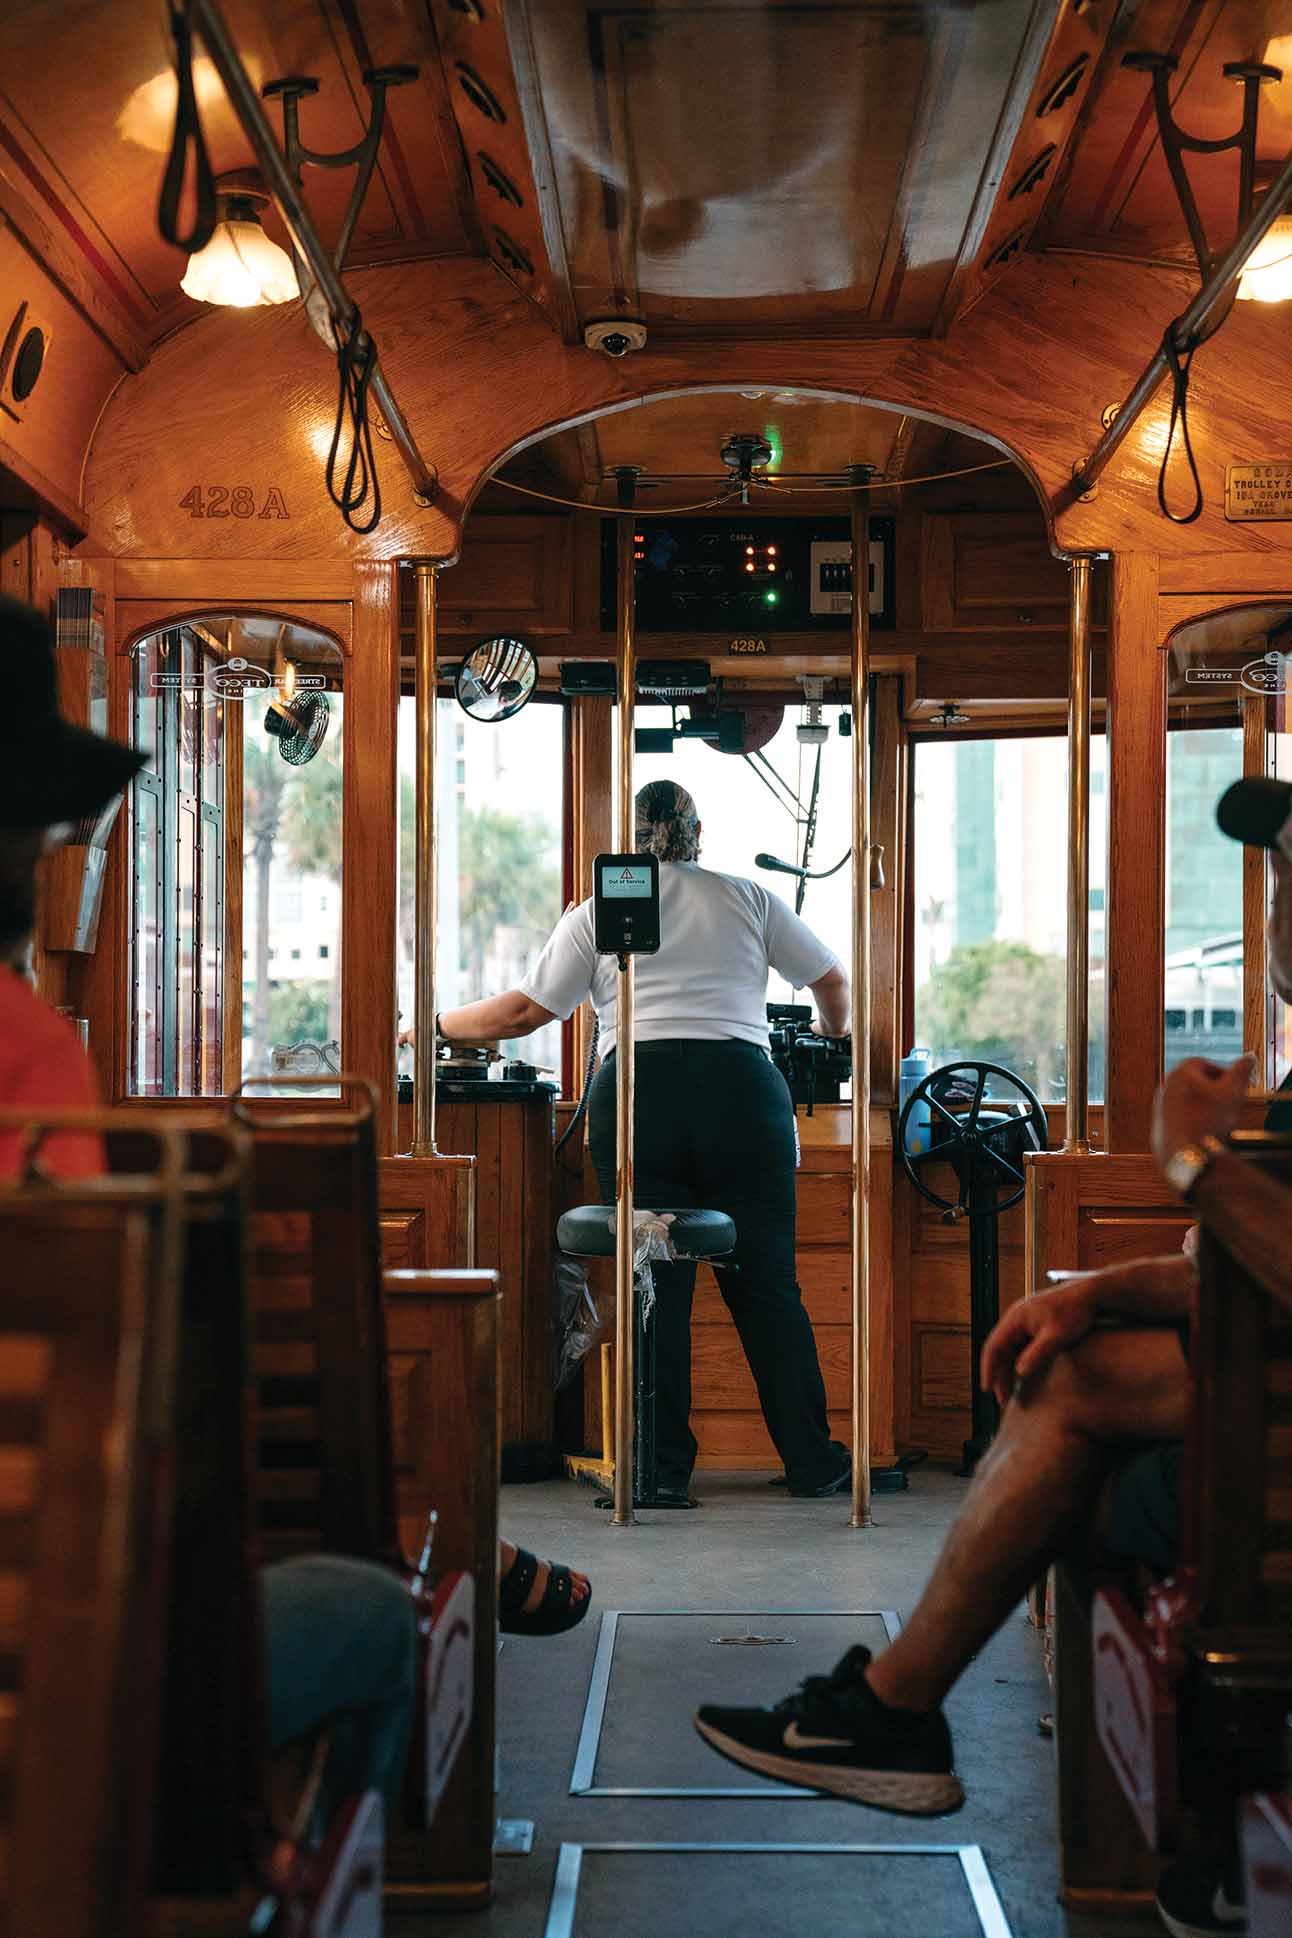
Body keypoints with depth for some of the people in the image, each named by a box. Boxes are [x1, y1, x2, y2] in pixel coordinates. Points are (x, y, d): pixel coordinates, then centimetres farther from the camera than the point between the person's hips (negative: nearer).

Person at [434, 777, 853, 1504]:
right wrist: (834, 1036, 44)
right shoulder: (749, 899, 16)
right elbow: (832, 980, 22)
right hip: (743, 1088, 1)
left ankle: (665, 1469, 4)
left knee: (655, 1286, 4)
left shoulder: (596, 913, 13)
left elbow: (526, 1011, 10)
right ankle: (813, 1463, 12)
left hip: (635, 1094, 0)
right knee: (767, 1282, 6)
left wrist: (434, 1027, 24)